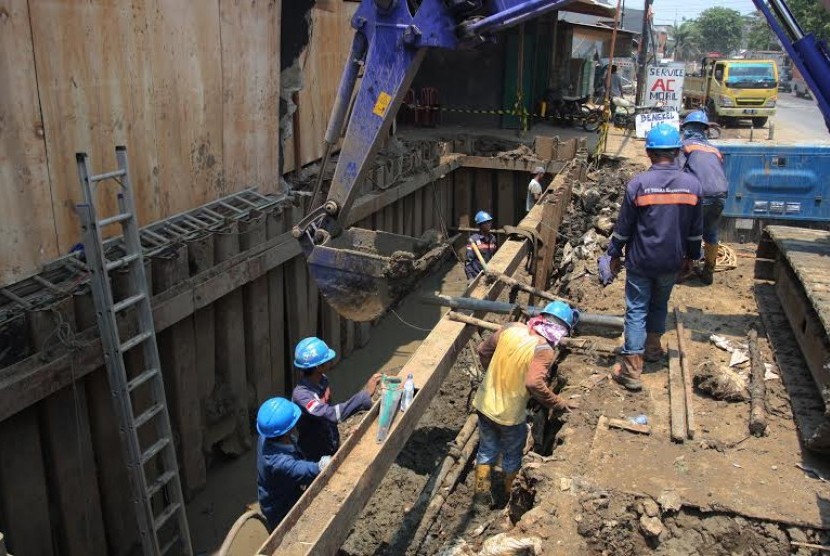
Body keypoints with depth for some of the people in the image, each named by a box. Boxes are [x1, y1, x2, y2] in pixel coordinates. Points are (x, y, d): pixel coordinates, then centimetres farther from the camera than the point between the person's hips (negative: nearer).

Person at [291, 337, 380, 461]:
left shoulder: (322, 380, -8)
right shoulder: (301, 394, -35)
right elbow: (331, 414, -47)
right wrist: (365, 394, -47)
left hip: (332, 447, 7)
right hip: (315, 455, -7)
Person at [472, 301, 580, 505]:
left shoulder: (511, 327, -7)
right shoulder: (544, 350, -24)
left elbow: (483, 350, 4)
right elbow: (534, 383, -37)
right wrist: (558, 404, -22)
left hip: (485, 403, 4)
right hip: (510, 414, -4)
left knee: (487, 449, 26)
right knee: (512, 456, 25)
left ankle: (481, 494, 38)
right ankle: (508, 495, 46)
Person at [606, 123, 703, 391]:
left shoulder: (638, 184, -16)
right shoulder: (692, 184, -5)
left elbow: (623, 226, -9)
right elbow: (696, 229, 5)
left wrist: (615, 254, 4)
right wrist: (691, 255, 19)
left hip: (640, 261, -3)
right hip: (672, 262, 3)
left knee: (636, 310, 2)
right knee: (660, 304, 24)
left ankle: (631, 368, 1)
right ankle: (653, 347, 41)